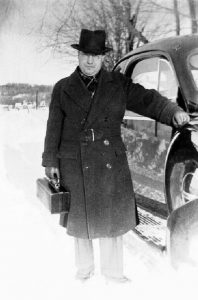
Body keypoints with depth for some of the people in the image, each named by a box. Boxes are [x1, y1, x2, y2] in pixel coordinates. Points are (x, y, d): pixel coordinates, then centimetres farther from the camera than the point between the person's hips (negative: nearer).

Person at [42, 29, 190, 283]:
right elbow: (54, 127, 4)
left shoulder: (119, 85, 5)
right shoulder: (63, 88, 4)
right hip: (75, 167, 0)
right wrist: (50, 161, 2)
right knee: (81, 218, 11)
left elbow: (148, 99, 3)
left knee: (113, 217, 7)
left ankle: (113, 270, 25)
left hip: (112, 165, 1)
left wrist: (173, 112, -15)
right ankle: (84, 268, 32)